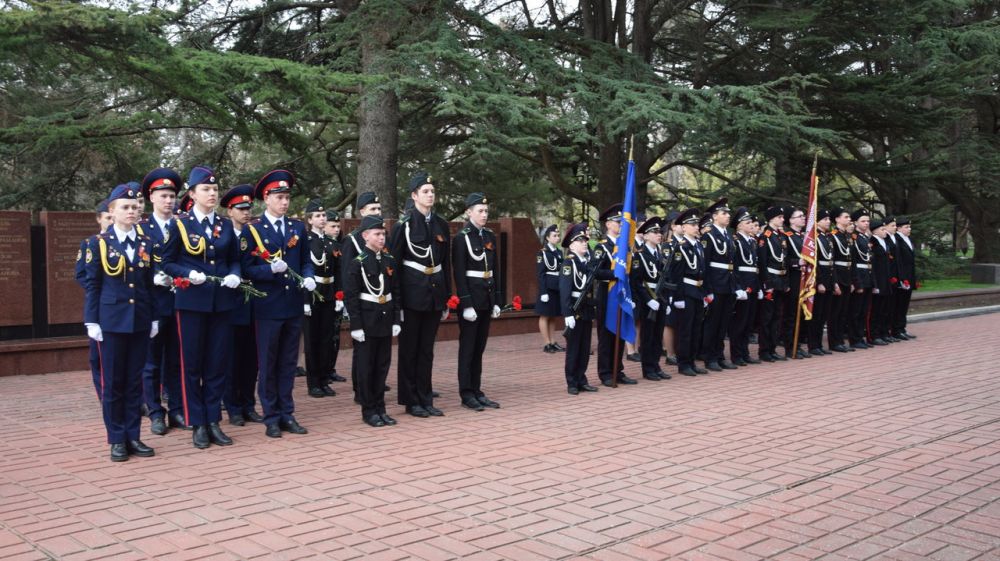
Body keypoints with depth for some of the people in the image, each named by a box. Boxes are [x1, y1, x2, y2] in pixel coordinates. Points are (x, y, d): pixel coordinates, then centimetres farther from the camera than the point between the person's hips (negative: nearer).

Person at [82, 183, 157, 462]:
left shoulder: (146, 243, 8)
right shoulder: (98, 242, -1)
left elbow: (151, 283, 11)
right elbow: (91, 284, -2)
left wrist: (154, 318, 7)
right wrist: (91, 321, -7)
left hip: (140, 321, 3)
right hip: (111, 321, -3)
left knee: (135, 381, 7)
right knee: (112, 381, 2)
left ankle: (133, 436, 15)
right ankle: (117, 440, 10)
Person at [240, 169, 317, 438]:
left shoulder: (298, 227, 10)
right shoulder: (252, 229, -3)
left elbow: (306, 260, 13)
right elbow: (247, 268, -7)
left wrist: (309, 278, -8)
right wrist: (271, 269, -23)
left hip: (294, 305, 4)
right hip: (268, 306, -4)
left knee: (288, 362, 10)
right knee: (268, 363, 4)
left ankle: (287, 414, 18)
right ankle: (271, 418, 11)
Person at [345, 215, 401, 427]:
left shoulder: (390, 261, 8)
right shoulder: (356, 263, -8)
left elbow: (396, 292, 12)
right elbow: (350, 296, -11)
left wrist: (396, 320, 7)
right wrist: (355, 325, -14)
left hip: (385, 322, 5)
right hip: (366, 322, -5)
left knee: (382, 366, 10)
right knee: (366, 367, 3)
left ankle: (380, 408, 20)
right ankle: (369, 411, 12)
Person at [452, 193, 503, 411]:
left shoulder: (490, 236, 11)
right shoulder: (461, 238, -8)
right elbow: (459, 274, -12)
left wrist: (496, 301, 11)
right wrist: (466, 304, -17)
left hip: (487, 298, 6)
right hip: (471, 297, -6)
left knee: (480, 347, 10)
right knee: (468, 347, 0)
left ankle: (477, 391, 16)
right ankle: (466, 394, 5)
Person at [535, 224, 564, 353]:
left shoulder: (559, 252, 13)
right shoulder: (543, 252, -7)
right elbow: (540, 274, -11)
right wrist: (543, 292, -17)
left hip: (558, 289, 7)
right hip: (547, 288, -7)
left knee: (552, 317, 11)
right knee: (545, 316, 1)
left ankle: (553, 343, 16)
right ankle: (547, 344, 3)